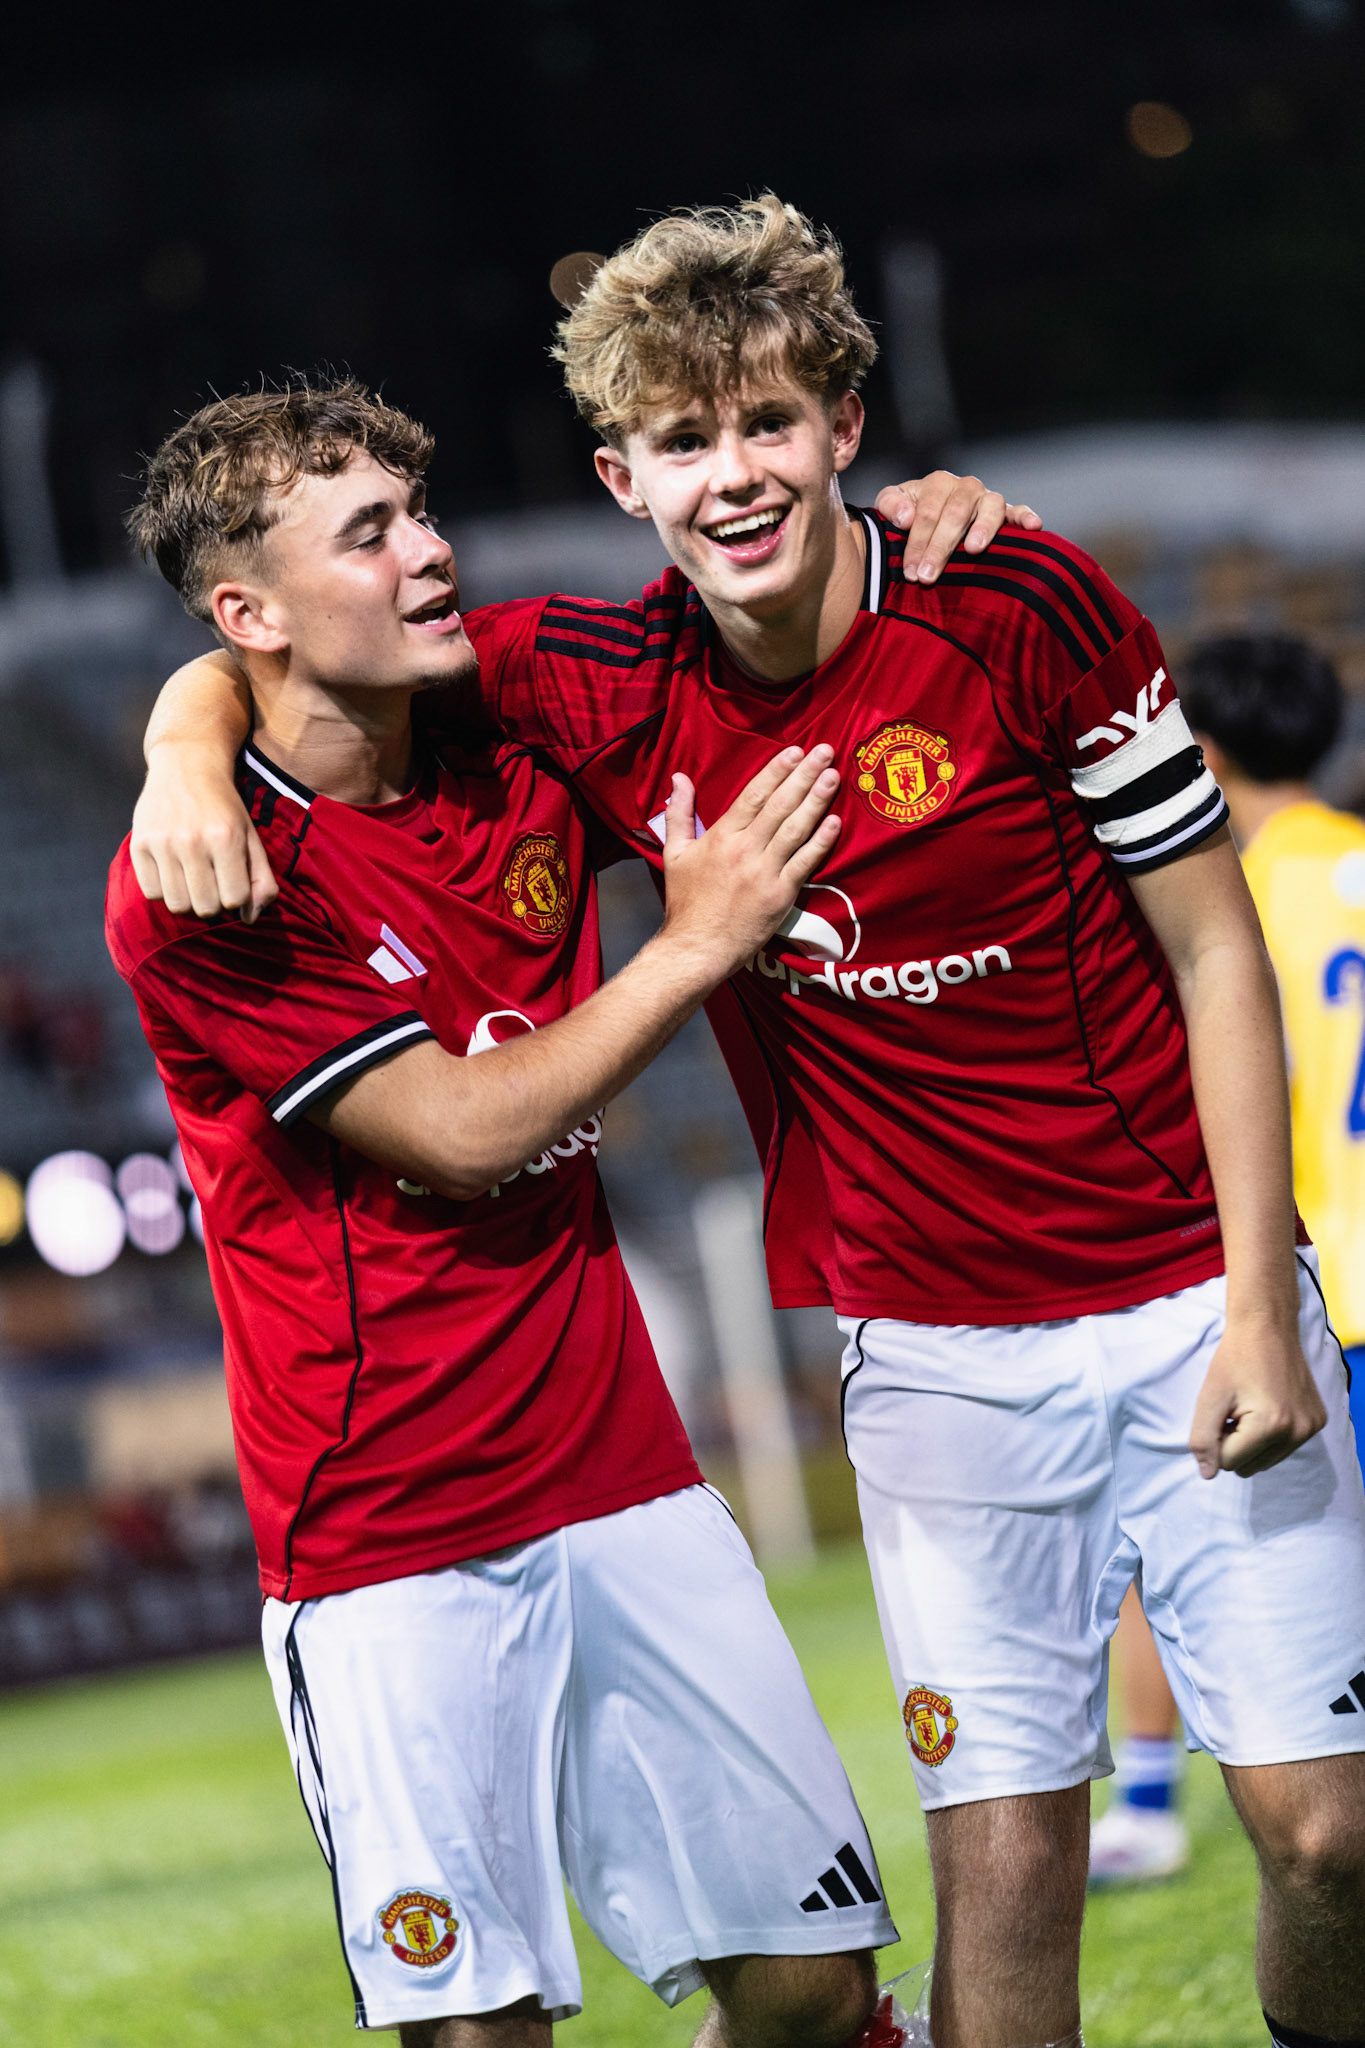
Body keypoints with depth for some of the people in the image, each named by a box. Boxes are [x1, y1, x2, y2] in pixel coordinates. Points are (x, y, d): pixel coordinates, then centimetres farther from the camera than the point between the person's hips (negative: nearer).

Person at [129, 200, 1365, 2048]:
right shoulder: (603, 691, -5)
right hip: (935, 1360, 1)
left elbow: (1215, 949, -5)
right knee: (1005, 1864, -5)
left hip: (1187, 1307, -1)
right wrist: (195, 750, -17)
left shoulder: (1022, 608, -11)